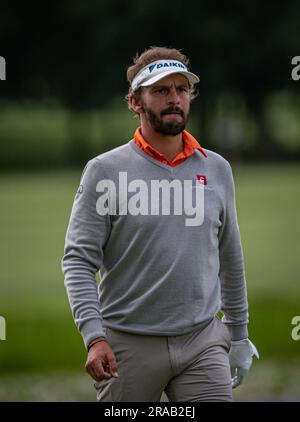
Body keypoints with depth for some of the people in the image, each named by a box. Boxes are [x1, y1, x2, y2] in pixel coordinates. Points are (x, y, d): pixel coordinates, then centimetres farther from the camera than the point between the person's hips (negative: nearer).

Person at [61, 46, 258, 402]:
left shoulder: (216, 169, 9)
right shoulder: (105, 170, -2)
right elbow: (79, 259, -7)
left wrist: (239, 335, 20)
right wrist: (94, 336, -18)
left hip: (203, 343, 3)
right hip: (129, 345, -2)